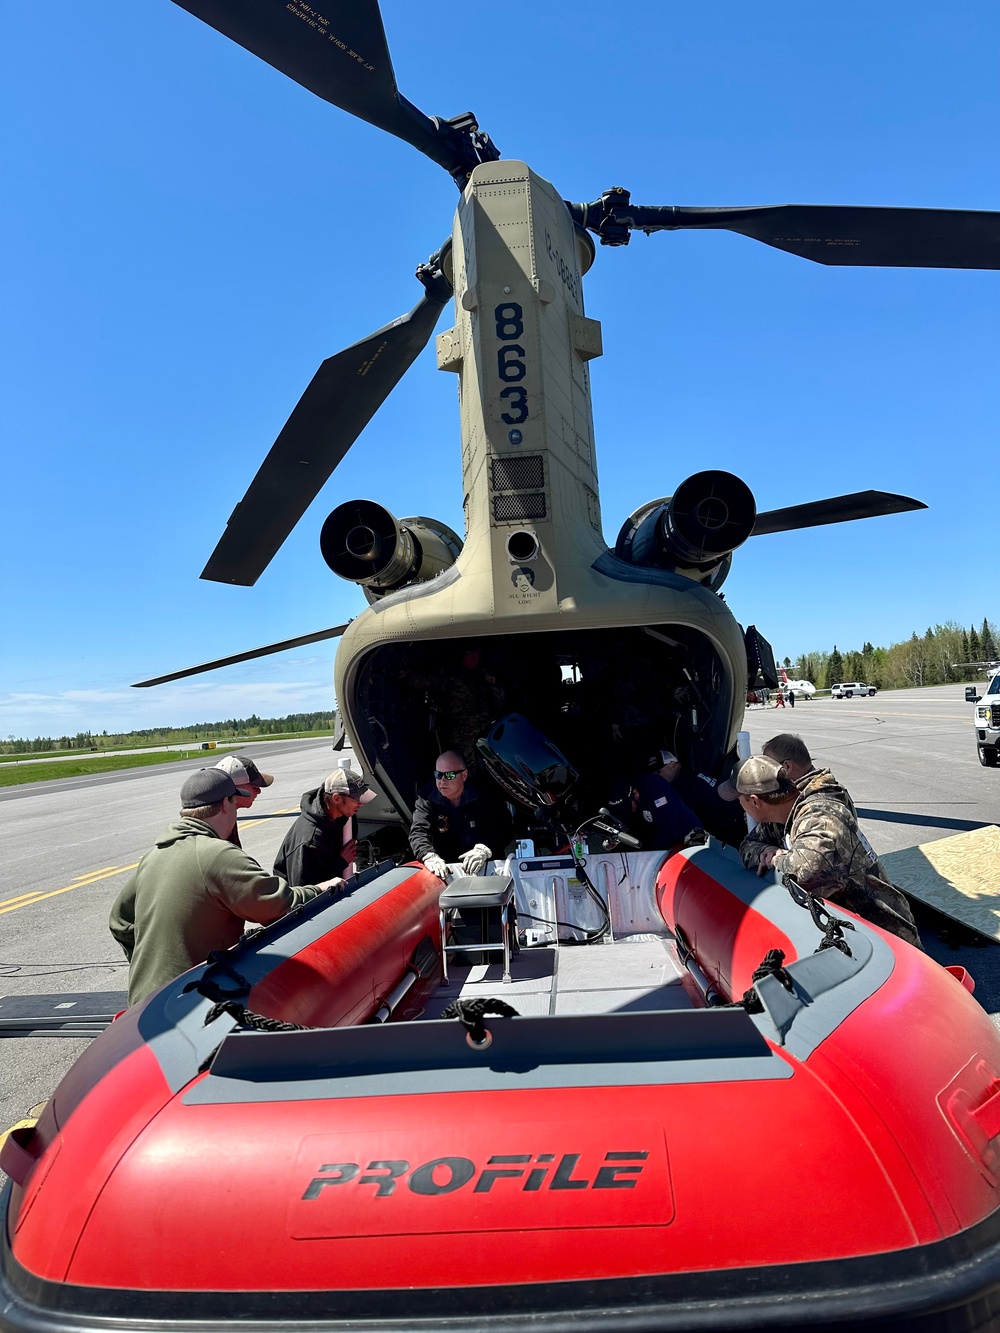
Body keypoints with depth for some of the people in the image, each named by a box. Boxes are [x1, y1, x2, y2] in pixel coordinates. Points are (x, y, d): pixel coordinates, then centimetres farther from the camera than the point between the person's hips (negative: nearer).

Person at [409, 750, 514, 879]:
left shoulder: (483, 795, -7)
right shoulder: (426, 800, -2)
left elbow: (504, 828, -9)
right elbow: (418, 832, -13)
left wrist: (483, 850, -27)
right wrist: (429, 857, -34)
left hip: (486, 867, -2)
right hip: (446, 870, 2)